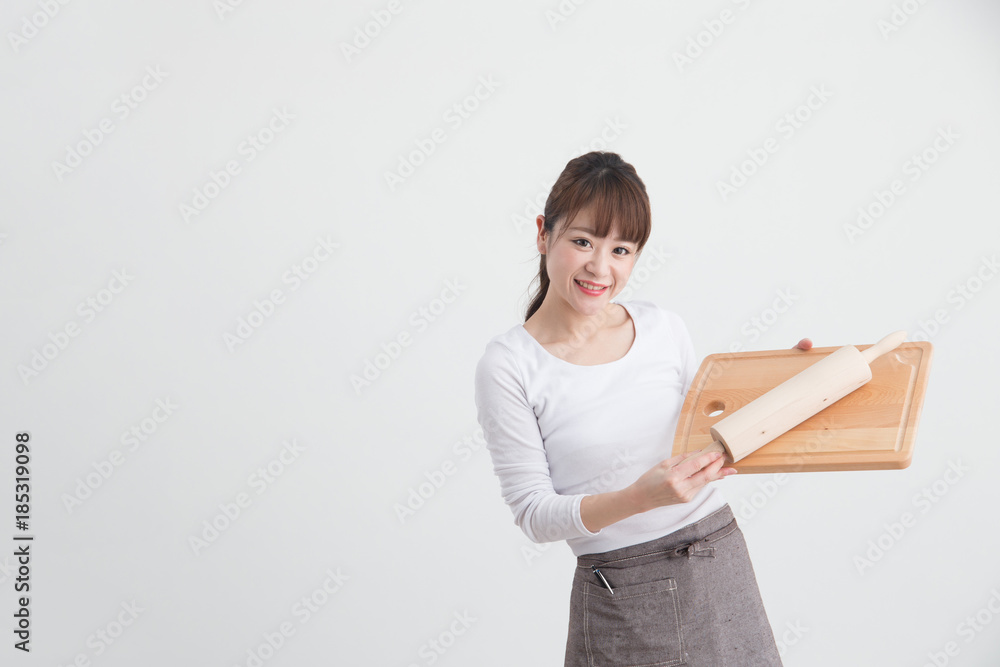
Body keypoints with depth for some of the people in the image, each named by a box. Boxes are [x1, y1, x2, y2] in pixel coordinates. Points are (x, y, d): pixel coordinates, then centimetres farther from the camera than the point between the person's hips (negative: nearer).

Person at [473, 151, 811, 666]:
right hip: (622, 599, -3)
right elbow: (533, 515, -12)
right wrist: (638, 498, -27)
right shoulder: (507, 366, -11)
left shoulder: (664, 329, 1)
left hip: (722, 566, 4)